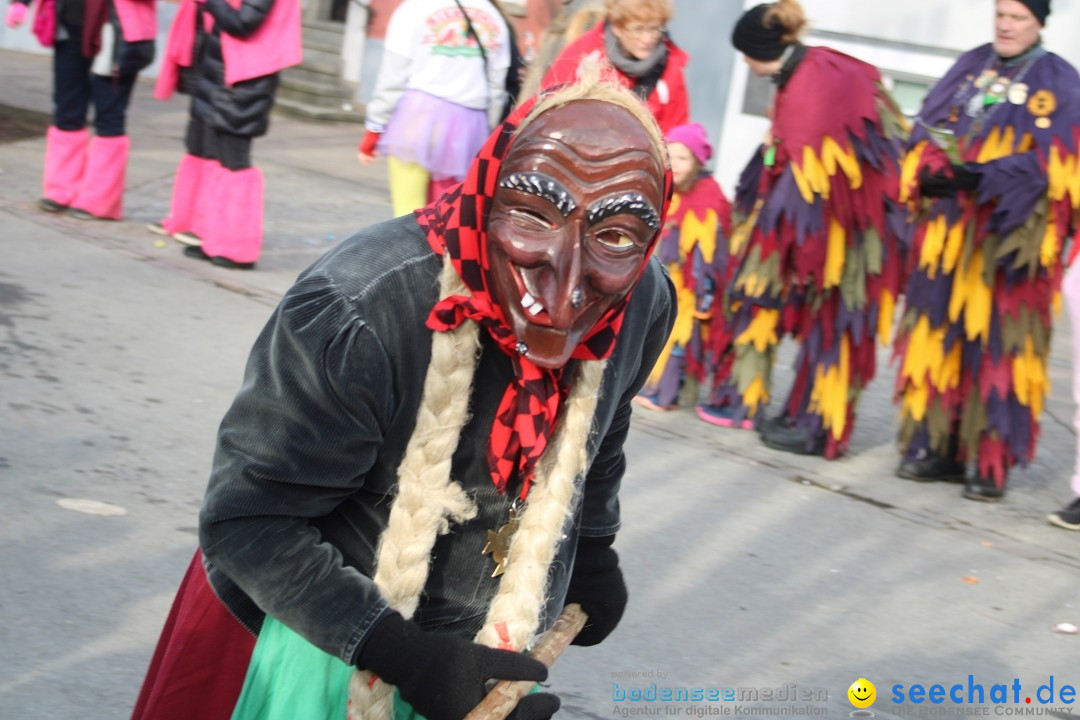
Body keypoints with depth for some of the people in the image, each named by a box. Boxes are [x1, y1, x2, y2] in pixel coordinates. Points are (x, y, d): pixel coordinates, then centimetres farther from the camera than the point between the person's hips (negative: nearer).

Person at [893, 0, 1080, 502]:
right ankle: (938, 445, 11)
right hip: (949, 227, 5)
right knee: (940, 335, 4)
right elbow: (927, 132, 13)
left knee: (997, 343, -6)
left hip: (1009, 235, -5)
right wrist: (929, 173, -8)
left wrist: (985, 176, -20)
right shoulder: (968, 68, 15)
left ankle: (989, 461, -3)